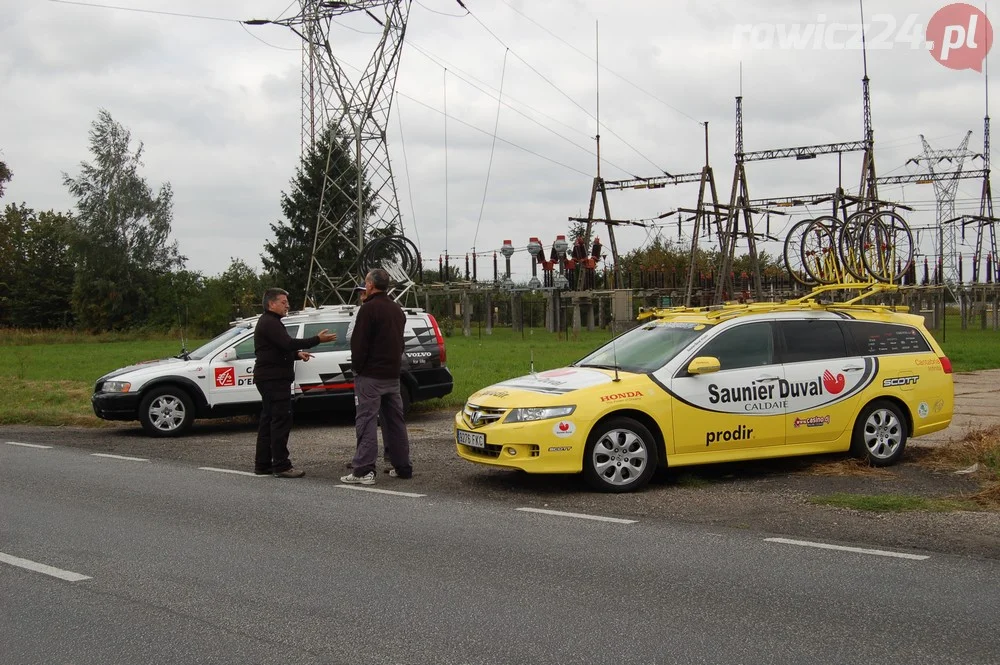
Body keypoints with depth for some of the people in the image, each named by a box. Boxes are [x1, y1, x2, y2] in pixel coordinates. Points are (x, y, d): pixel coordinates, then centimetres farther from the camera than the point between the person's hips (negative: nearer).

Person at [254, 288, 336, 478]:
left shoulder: (268, 322, 22)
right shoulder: (270, 323, -14)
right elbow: (288, 343, -26)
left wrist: (298, 354, 10)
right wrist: (318, 339, -26)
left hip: (269, 378, 11)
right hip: (274, 379, -11)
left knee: (268, 420, 13)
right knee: (281, 421, -11)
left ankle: (262, 464, 17)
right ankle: (281, 466, -13)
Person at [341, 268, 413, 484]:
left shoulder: (369, 308, -13)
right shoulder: (397, 309, 15)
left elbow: (359, 343, -15)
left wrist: (356, 367, -5)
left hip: (370, 375, -8)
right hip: (393, 375, 8)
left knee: (366, 420, -7)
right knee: (394, 420, 13)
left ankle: (364, 470, -11)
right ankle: (402, 467, 16)